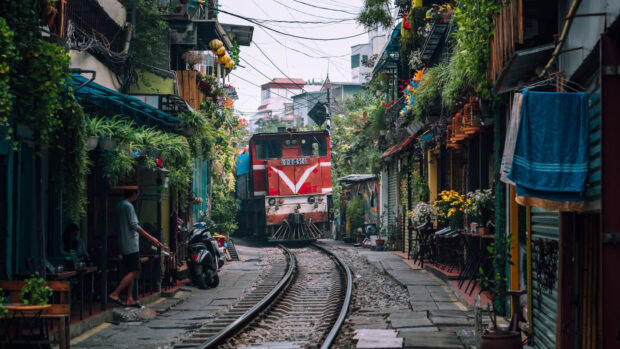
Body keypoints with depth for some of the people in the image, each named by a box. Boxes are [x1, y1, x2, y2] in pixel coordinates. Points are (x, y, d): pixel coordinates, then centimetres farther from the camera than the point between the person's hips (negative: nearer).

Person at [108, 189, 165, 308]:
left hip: (125, 245, 10)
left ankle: (130, 299, 8)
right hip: (131, 244, -10)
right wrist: (151, 238, -16)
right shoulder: (128, 206, -13)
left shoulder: (120, 205, 15)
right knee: (135, 271, -9)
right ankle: (115, 294, -13)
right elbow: (134, 226, -19)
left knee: (131, 271, 10)